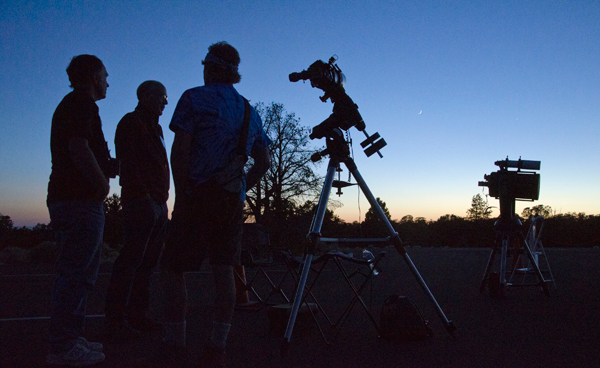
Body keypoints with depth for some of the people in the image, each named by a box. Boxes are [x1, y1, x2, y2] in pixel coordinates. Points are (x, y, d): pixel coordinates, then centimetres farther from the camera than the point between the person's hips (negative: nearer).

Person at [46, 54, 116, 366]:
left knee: (81, 273, 14)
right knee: (76, 274, -8)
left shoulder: (70, 105, 24)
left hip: (69, 197, 11)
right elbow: (79, 148, -21)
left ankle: (70, 339, 21)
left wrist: (107, 165, 14)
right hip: (81, 200, -11)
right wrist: (103, 181, -11)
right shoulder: (82, 103, -7)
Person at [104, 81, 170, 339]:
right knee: (131, 259, -10)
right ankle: (116, 320, -6)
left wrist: (162, 198, 16)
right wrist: (143, 193, -20)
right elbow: (128, 160, -13)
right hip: (141, 201, -9)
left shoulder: (155, 128, 26)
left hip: (158, 203, 9)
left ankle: (138, 315, 14)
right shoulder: (132, 122, -2)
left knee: (148, 261, 8)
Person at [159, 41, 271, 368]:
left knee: (173, 268, 5)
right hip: (233, 200, 6)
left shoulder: (194, 98, -1)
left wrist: (181, 195, -4)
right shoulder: (250, 111, 17)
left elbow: (179, 151, -10)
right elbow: (263, 162, 17)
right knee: (224, 271, 6)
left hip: (197, 196, -5)